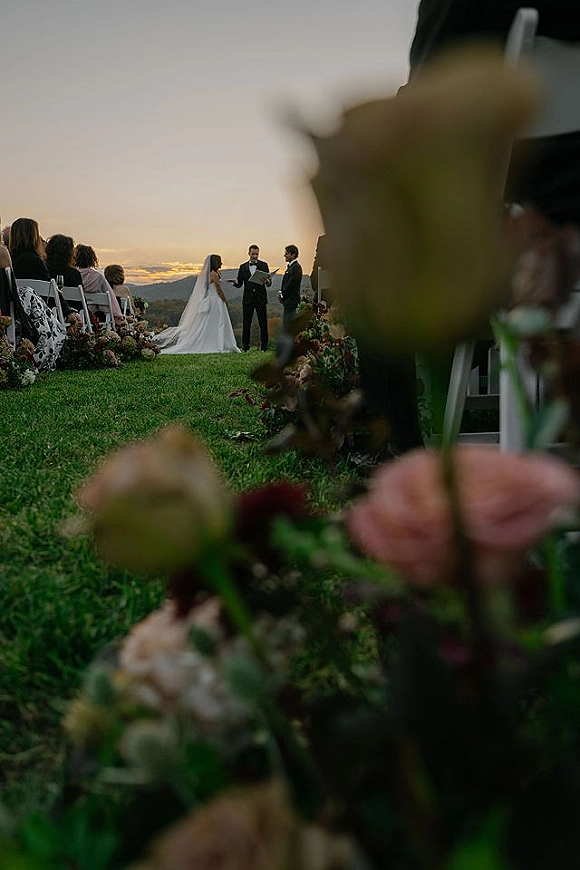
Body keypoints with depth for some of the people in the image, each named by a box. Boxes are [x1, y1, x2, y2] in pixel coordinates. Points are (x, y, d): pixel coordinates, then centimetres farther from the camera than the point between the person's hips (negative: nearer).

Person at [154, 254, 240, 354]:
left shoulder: (205, 274, 13)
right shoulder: (214, 274, -13)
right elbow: (219, 291, -12)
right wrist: (226, 301, -3)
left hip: (206, 301, 9)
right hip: (215, 302, -9)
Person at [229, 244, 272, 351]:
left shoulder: (264, 265, 4)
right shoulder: (243, 267, 9)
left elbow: (269, 282, -2)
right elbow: (240, 283, 8)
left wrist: (267, 281, -25)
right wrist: (235, 282, -15)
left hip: (261, 298, -1)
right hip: (248, 299, 1)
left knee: (263, 323, 2)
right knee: (246, 323, 3)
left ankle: (264, 346, 9)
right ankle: (245, 346, 10)